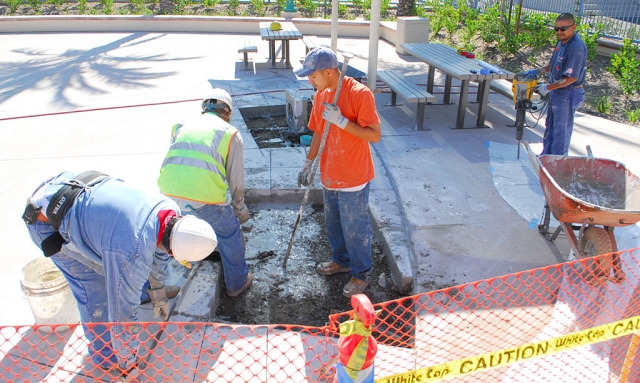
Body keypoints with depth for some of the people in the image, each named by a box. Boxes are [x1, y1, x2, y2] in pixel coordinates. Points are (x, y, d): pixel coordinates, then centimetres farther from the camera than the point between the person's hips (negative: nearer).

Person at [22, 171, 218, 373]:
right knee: (92, 287, -4)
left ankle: (144, 290, 47)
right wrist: (127, 362, -6)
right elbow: (123, 310, -24)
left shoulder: (169, 208, -16)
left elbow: (159, 251, 6)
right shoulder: (134, 252, -37)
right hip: (48, 218, -7)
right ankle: (105, 355, 16)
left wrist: (158, 293, 22)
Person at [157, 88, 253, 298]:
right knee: (229, 234, 22)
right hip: (205, 197, -4)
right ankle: (237, 282, 39)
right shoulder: (230, 133, 11)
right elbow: (236, 180, 10)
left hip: (169, 194, 4)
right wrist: (240, 207, 27)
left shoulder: (182, 126, 22)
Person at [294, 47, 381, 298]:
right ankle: (341, 261, 44)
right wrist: (308, 163, 15)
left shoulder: (360, 93, -20)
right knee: (333, 223, 22)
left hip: (353, 177, -7)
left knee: (355, 228, 6)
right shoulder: (320, 95, 4)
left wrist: (341, 120, -29)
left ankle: (362, 274, 27)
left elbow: (374, 135, -23)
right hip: (329, 174, 8)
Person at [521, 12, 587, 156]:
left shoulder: (576, 47, -24)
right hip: (557, 93, 9)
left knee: (561, 131, 3)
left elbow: (571, 78, -26)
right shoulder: (561, 42, 5)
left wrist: (547, 88, -20)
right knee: (550, 128, 20)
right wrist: (536, 72, 9)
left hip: (567, 95, -9)